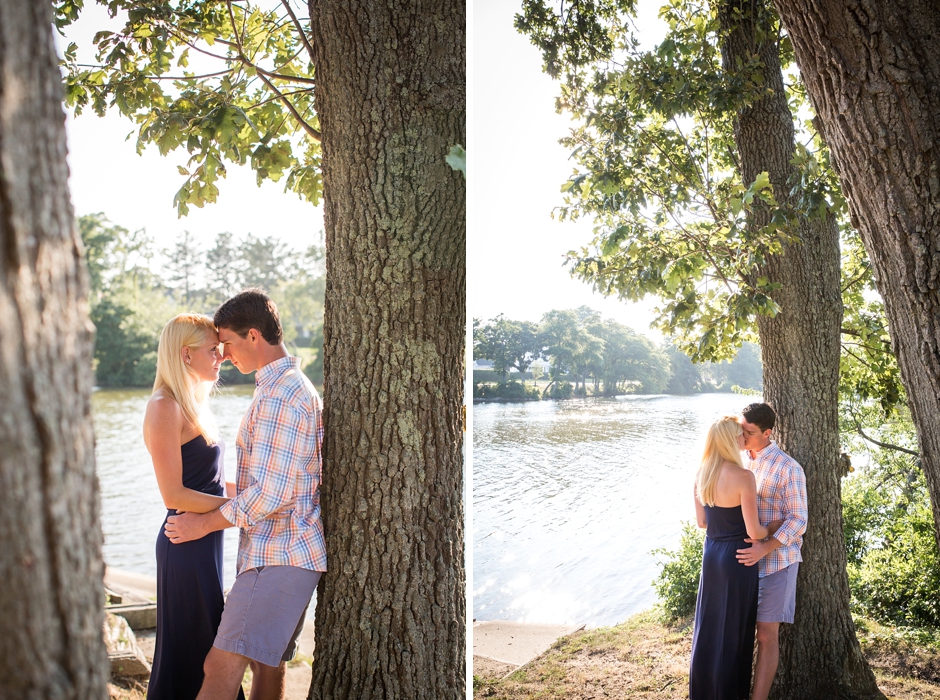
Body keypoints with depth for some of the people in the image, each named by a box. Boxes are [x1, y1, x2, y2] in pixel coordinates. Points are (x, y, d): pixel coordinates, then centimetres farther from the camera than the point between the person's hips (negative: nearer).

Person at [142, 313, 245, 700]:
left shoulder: (192, 403, 12)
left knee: (203, 645, 18)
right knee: (192, 649, 2)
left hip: (206, 540, 9)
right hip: (186, 543, -9)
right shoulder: (165, 407, -17)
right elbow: (174, 495, -21)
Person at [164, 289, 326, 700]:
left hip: (278, 555, -11)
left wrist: (203, 524, -11)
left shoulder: (278, 396, -16)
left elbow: (270, 493, -22)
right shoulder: (299, 387, 17)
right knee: (266, 663, 16)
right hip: (291, 553, 11)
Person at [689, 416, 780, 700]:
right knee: (734, 629, 8)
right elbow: (753, 532, -17)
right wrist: (773, 528, 2)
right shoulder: (743, 477, -20)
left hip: (711, 554, 6)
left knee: (709, 626, 17)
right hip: (736, 558, -6)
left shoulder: (701, 474, 0)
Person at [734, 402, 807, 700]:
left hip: (775, 561, -5)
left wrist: (764, 548, -25)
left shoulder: (788, 469, -13)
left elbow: (798, 520, -13)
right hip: (745, 558, 5)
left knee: (767, 635, 1)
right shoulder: (741, 462, 6)